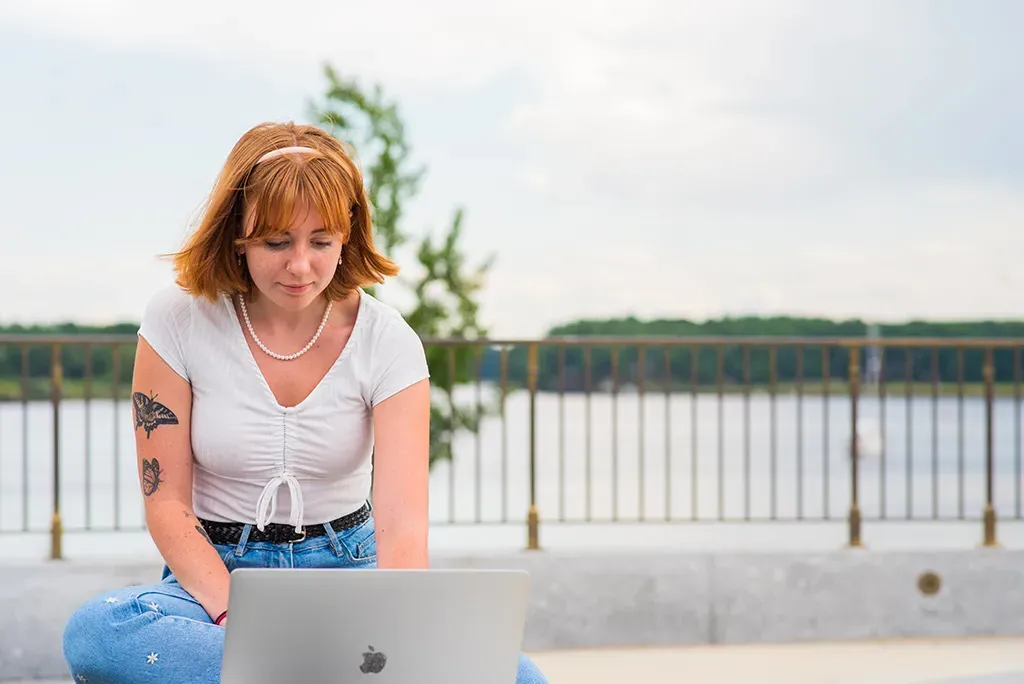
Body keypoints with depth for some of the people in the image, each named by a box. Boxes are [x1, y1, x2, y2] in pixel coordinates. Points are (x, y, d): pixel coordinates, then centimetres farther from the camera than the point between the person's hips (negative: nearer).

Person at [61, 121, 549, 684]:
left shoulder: (386, 342, -9)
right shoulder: (178, 321, -8)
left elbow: (402, 523, -19)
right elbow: (166, 503, -8)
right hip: (218, 573, 0)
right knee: (95, 633, -37)